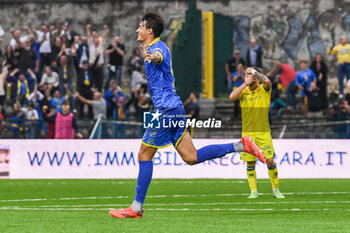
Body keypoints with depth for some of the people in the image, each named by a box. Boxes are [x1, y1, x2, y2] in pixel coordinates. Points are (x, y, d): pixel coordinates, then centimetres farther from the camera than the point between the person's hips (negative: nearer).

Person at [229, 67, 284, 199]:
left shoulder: (264, 89, 1)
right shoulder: (243, 92, 7)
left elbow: (267, 81, -22)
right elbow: (232, 97, -12)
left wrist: (254, 71, -11)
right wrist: (245, 84, -9)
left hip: (263, 131, -2)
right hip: (247, 132, 2)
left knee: (270, 160, -6)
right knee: (250, 162, 1)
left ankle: (276, 189, 7)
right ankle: (253, 191, 9)